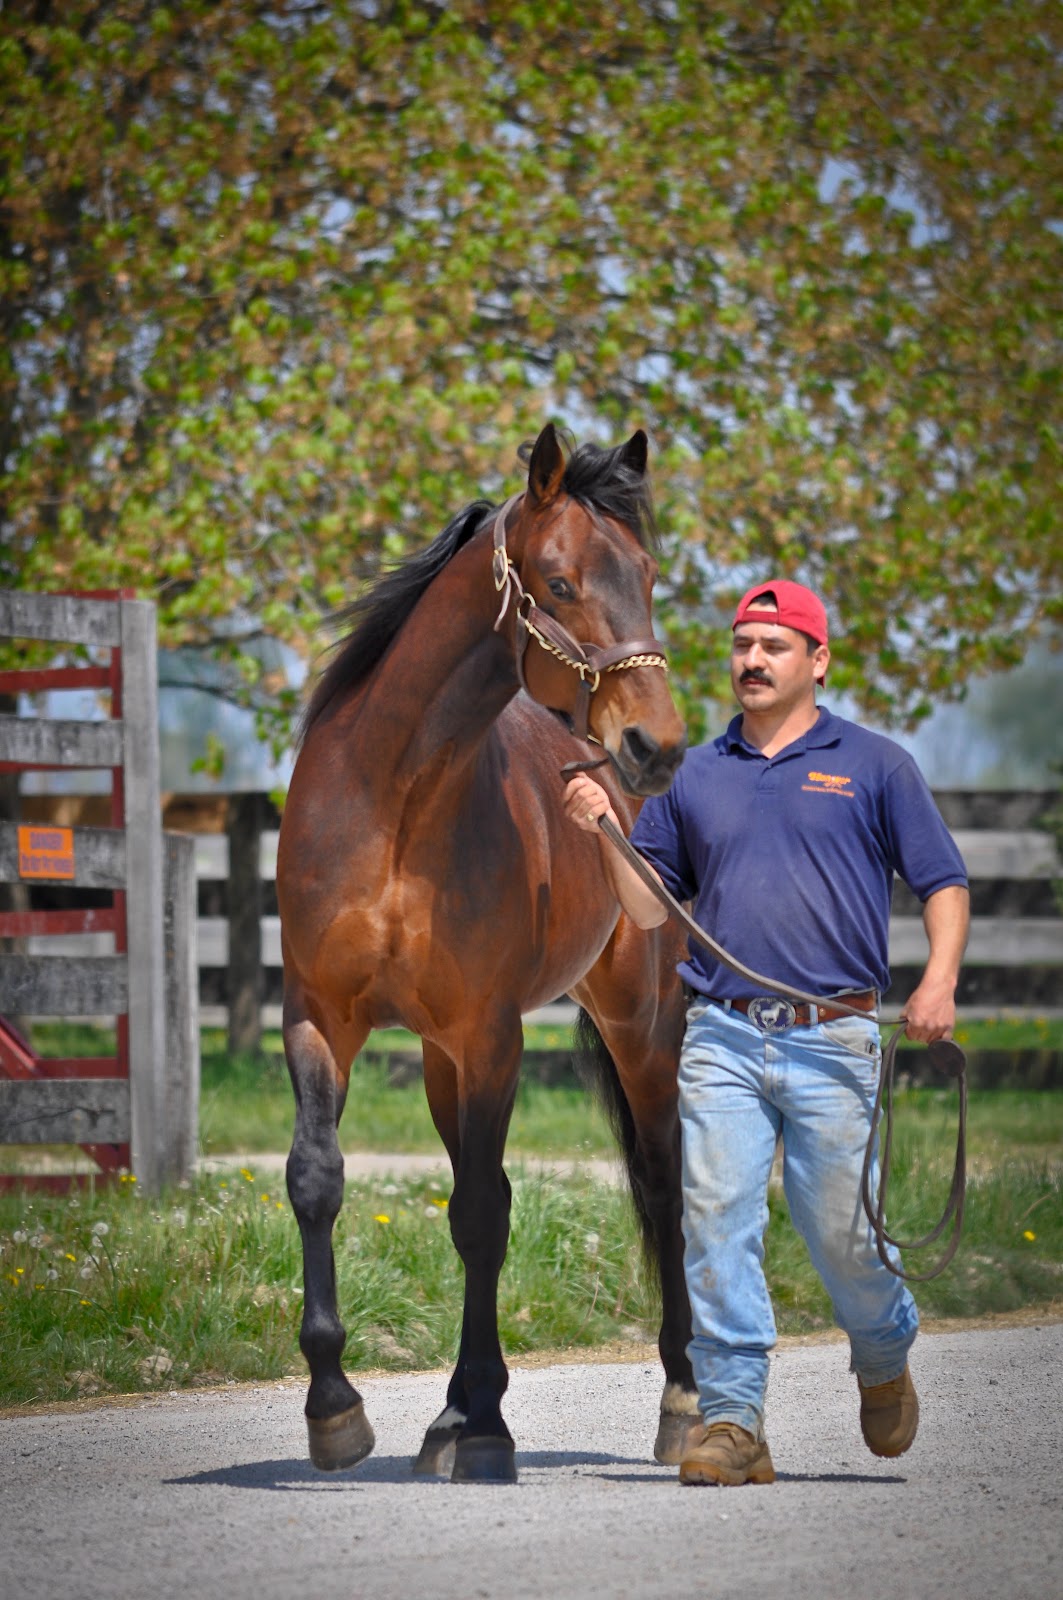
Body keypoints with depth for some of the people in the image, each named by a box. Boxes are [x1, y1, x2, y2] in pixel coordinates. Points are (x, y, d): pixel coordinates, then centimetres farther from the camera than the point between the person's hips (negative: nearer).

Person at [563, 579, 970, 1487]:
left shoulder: (874, 765, 7)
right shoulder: (696, 776, 15)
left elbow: (943, 883, 6)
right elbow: (651, 910, 16)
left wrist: (940, 980, -11)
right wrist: (605, 831, -1)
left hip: (833, 1039, -2)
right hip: (721, 1038, 2)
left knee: (843, 1234, 0)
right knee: (717, 1225, -8)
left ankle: (884, 1359, 31)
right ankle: (732, 1422, -5)